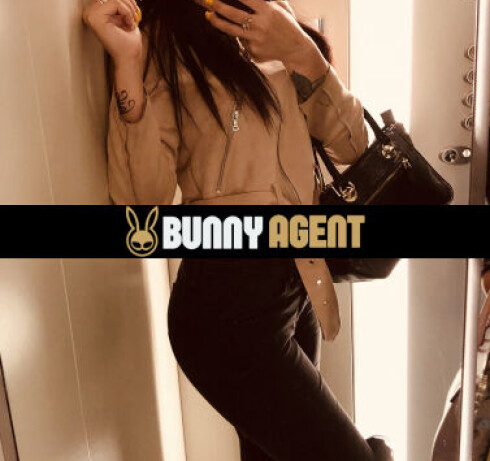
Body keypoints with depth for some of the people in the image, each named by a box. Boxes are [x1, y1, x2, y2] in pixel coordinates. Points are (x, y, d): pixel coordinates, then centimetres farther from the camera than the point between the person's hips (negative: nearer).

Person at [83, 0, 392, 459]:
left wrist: (304, 54, -11)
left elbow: (351, 144, 2)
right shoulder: (160, 39, -5)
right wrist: (127, 62, -22)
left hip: (299, 286, 6)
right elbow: (143, 200, -15)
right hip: (228, 301, -6)